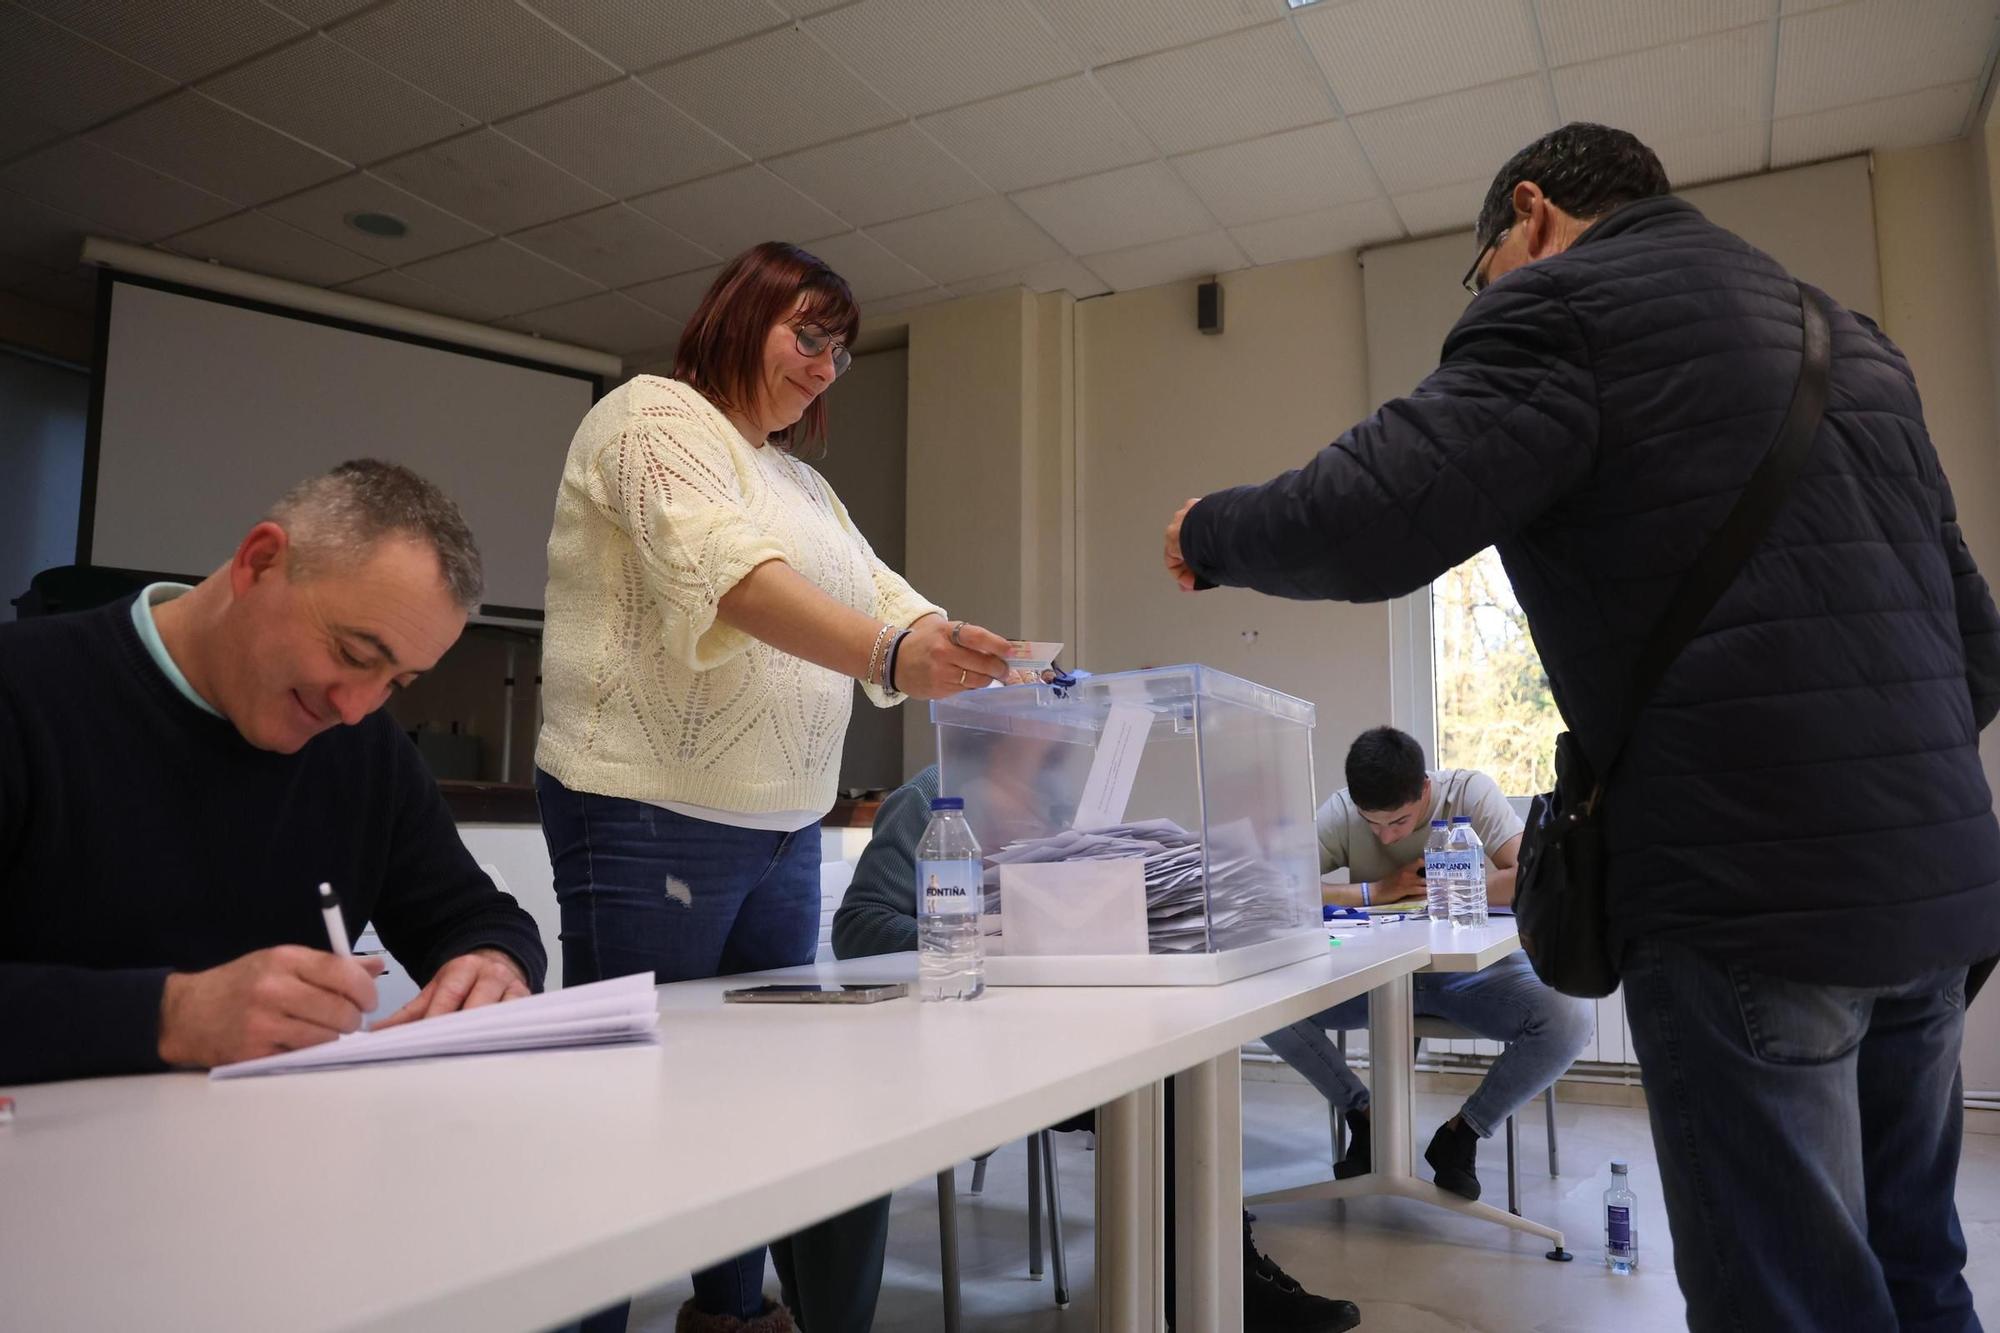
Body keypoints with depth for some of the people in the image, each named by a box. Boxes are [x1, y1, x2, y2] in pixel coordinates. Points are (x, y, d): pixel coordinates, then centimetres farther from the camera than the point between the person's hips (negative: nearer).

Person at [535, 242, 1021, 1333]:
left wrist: (1000, 684, -4)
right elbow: (727, 572, -24)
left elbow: (884, 599, 12)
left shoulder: (805, 484, 21)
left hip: (785, 828, 8)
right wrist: (891, 655, -38)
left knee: (764, 1080, 14)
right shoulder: (653, 416, -6)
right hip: (652, 819, -8)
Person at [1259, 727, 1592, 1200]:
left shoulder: (1471, 792, -14)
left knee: (1572, 1017, -30)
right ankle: (1364, 1115, 2)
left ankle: (1462, 1133, -5)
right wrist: (1376, 891, -24)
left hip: (1469, 968, -1)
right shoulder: (1341, 811, -11)